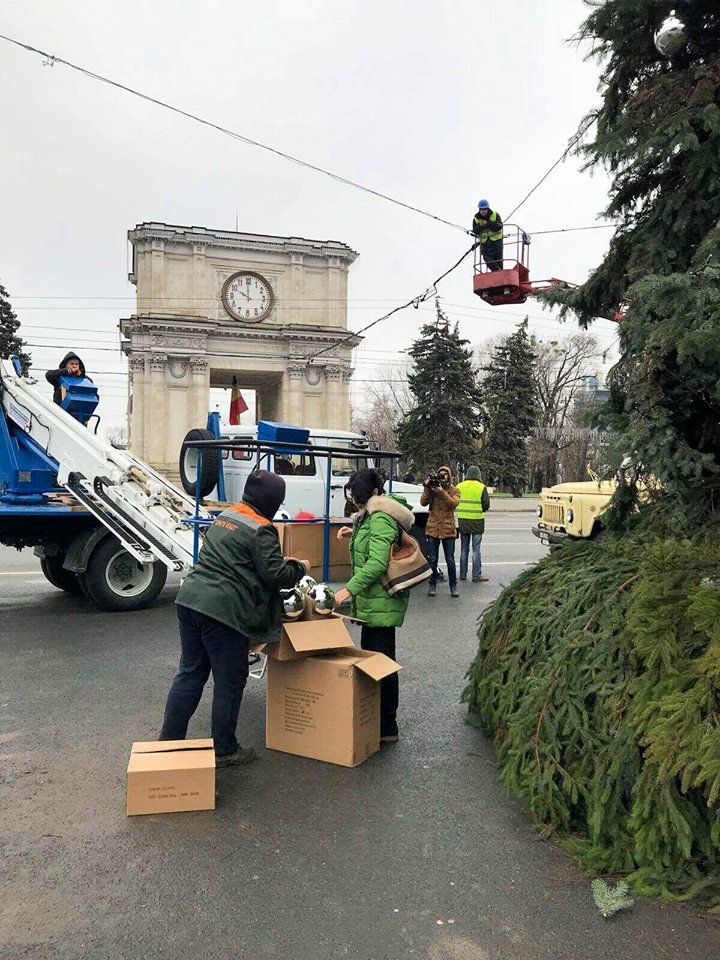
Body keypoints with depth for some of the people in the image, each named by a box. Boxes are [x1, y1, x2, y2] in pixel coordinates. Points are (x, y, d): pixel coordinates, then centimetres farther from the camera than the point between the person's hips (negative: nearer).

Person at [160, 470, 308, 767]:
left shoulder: (224, 516, 15)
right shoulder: (261, 530, -12)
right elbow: (275, 575, -12)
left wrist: (282, 562, 25)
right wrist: (300, 567, 7)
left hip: (189, 601, 9)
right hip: (222, 612, -8)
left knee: (190, 673, 18)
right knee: (229, 683, 8)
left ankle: (169, 741, 26)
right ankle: (224, 750, 21)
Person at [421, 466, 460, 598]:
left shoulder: (454, 490, 4)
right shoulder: (432, 488, 6)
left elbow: (453, 503, -15)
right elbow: (423, 503, -6)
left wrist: (442, 492, -25)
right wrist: (426, 489, -17)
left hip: (448, 529, -1)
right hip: (433, 528, 1)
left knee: (450, 561, 4)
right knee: (432, 560, 7)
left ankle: (453, 586, 15)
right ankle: (432, 585, 18)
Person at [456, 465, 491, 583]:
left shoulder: (459, 486, 2)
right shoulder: (481, 487, -8)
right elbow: (486, 505, -6)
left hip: (462, 521, 3)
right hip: (477, 521, -3)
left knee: (464, 548, 13)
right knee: (476, 549, 1)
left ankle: (463, 574, 16)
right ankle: (476, 575, 3)